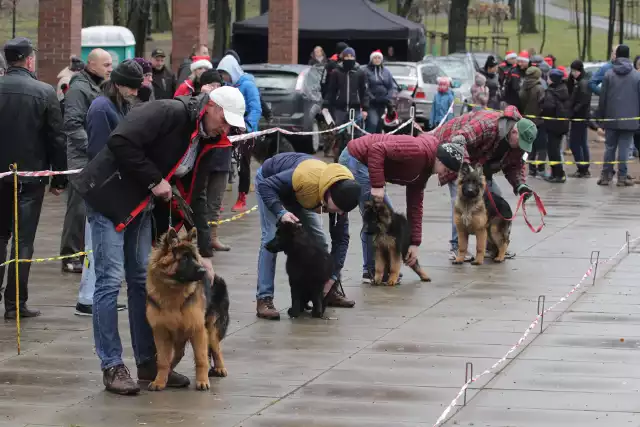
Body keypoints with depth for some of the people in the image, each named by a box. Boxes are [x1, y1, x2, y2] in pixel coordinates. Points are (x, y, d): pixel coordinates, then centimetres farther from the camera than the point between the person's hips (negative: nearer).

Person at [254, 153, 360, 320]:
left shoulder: (340, 193, -25)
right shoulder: (306, 177, -45)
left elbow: (341, 237, -16)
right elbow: (265, 186, -35)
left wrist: (333, 276, -21)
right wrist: (281, 213, -49)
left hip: (296, 193, 6)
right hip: (269, 181, -6)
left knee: (318, 238, 1)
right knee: (271, 237, -19)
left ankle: (330, 292, 17)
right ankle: (264, 299, -19)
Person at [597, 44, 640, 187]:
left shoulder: (609, 75, -3)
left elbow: (602, 98, -2)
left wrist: (600, 117, 6)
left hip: (611, 119, 1)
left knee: (610, 147, 10)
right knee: (624, 148, 1)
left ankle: (606, 175, 11)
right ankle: (622, 176, 0)